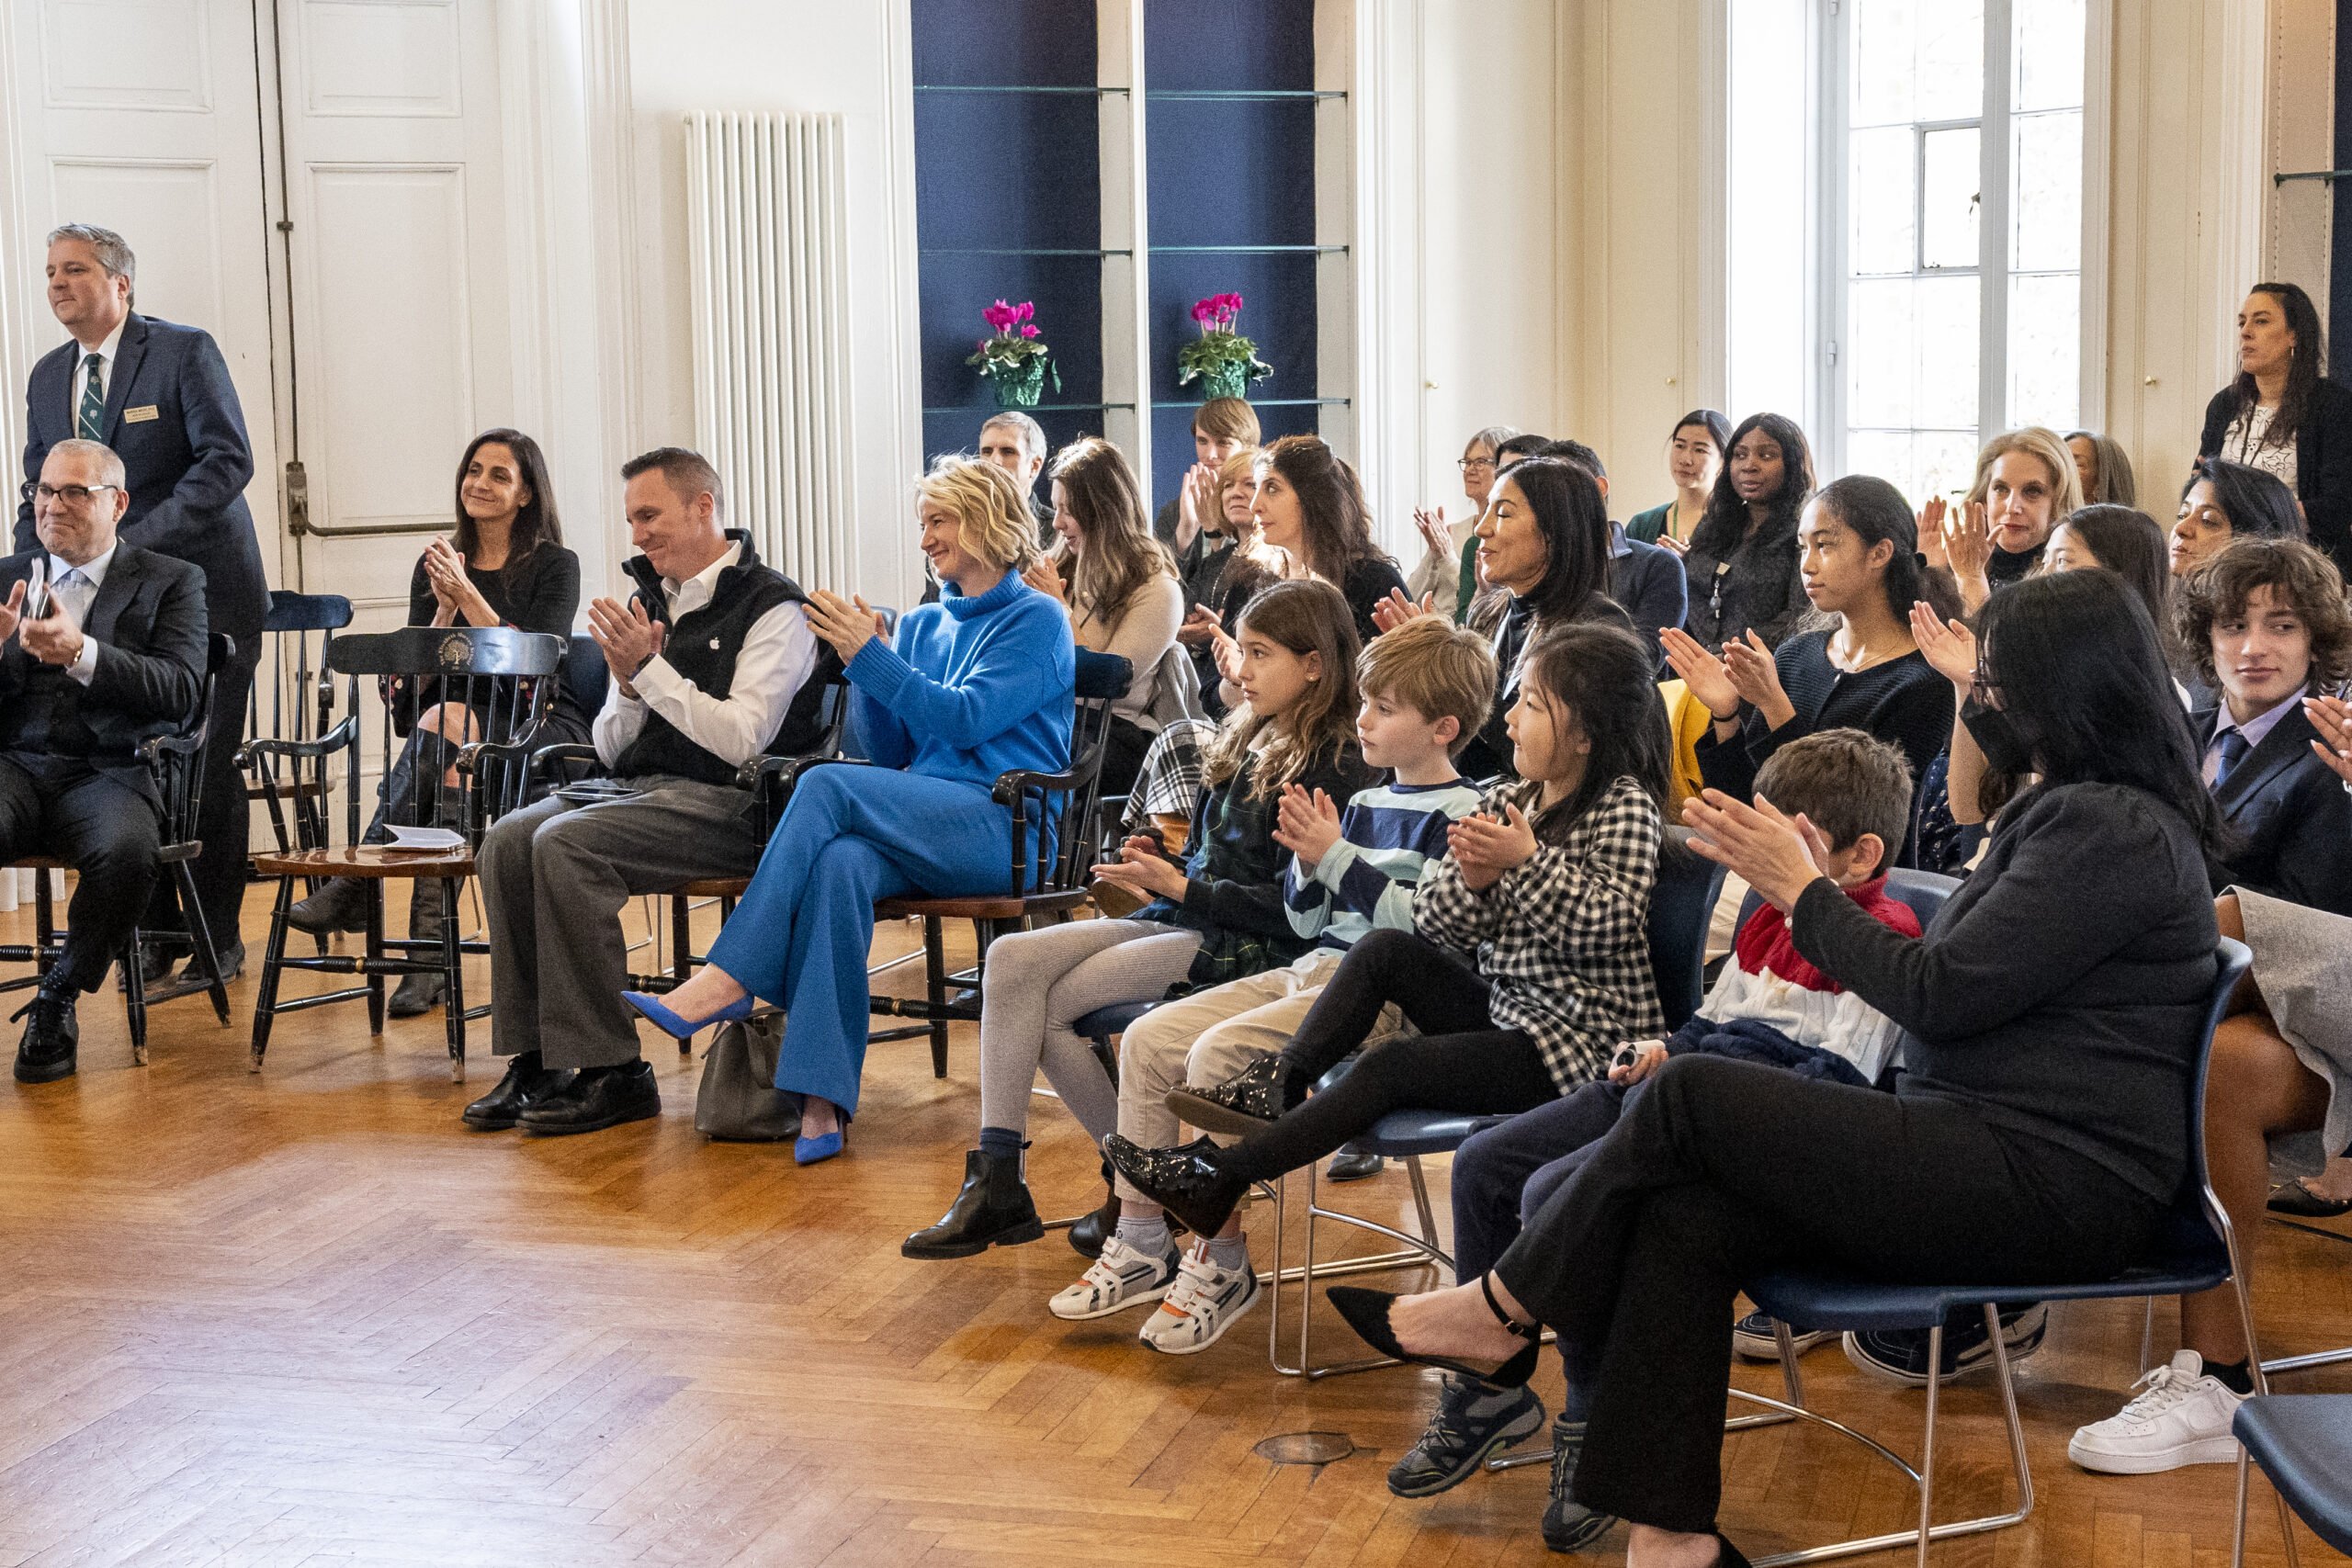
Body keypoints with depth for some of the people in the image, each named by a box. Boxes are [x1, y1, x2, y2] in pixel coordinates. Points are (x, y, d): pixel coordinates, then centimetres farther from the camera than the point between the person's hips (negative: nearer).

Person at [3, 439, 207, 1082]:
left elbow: (180, 690, -6)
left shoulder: (172, 582, 11)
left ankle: (58, 999, -12)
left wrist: (81, 653, -20)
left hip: (108, 771, -1)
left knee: (127, 850, -36)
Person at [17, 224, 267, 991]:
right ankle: (153, 932, 15)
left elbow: (228, 460, -15)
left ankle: (219, 937, 11)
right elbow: (39, 493, 18)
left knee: (208, 768, 0)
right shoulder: (47, 377, 12)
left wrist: (138, 541, -22)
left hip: (201, 590, -5)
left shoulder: (186, 352, -6)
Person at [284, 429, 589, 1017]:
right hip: (460, 717, 3)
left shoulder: (555, 566, 1)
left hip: (541, 726, -3)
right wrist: (445, 608, -12)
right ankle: (430, 948, -45)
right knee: (440, 719, -35)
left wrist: (466, 592, -17)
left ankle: (356, 884, -39)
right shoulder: (435, 565, 13)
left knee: (444, 722, -36)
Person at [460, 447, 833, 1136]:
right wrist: (628, 684, -5)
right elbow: (610, 750, 16)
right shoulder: (649, 602, 17)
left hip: (726, 804, -7)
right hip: (642, 791, 7)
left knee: (565, 844, -28)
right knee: (508, 840, -17)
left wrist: (650, 669, -16)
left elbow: (742, 738, -18)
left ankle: (608, 1071, -23)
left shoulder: (773, 608, -6)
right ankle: (533, 1059, -14)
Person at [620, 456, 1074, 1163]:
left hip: (1003, 830, -5)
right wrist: (861, 665, 4)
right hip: (921, 830, 5)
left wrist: (871, 657, -12)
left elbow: (966, 719, -9)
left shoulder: (1038, 621, 4)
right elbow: (889, 749, 19)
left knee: (827, 787, -28)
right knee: (841, 861, -33)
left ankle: (729, 980, -30)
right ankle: (821, 1100, -42)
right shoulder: (922, 626, 24)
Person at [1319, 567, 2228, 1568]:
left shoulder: (2116, 831, -14)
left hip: (2058, 1186, -10)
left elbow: (1939, 995, -17)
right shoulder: (2080, 810, 20)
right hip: (1992, 1151, 10)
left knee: (1688, 1095, -15)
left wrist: (1800, 890, -4)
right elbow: (1960, 978, 17)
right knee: (1686, 1215, -11)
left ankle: (1498, 1313, 5)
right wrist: (1814, 887, 10)